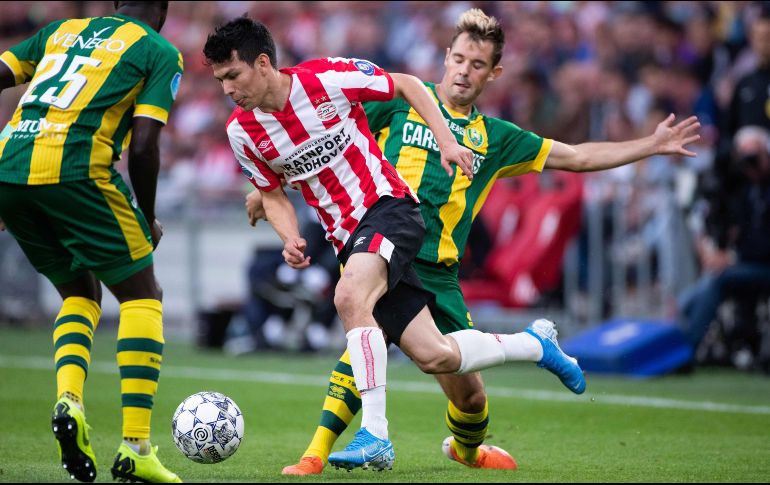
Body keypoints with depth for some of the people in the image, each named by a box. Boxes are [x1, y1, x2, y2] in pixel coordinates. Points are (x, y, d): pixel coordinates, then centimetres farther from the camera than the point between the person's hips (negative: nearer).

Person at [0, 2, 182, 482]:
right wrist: (148, 220, 14)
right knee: (141, 296, 10)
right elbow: (143, 145, -1)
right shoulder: (161, 53, 11)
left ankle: (69, 400, -3)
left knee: (80, 293, 24)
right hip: (75, 169, -5)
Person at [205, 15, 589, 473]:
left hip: (387, 206, -5)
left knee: (350, 296, -34)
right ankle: (534, 343, 27)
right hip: (348, 238, 5)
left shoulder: (326, 78, -14)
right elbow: (273, 193, 14)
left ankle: (375, 435, -33)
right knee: (436, 357, 0)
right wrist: (290, 238, -6)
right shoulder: (242, 131, -1)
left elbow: (407, 84, 0)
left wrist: (447, 141, -7)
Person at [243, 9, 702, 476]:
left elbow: (578, 157, 23)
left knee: (468, 393, 4)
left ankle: (467, 449, 41)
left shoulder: (494, 138, 17)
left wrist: (652, 144, 21)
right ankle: (316, 454, -34)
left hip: (438, 273, 4)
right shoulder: (403, 101, 8)